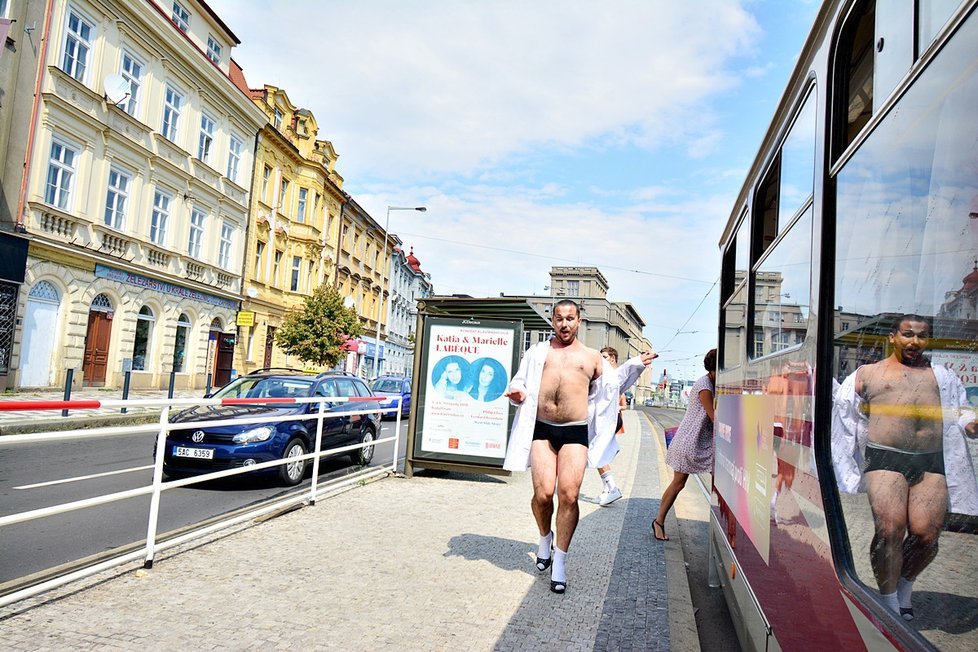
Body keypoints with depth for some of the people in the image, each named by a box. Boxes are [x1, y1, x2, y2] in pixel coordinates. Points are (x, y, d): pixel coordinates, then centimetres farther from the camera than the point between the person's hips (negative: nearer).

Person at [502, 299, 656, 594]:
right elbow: (520, 381, 17)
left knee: (568, 495, -9)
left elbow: (611, 384, 29)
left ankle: (559, 563, 7)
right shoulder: (537, 352, 17)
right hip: (541, 429, 0)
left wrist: (635, 365, 18)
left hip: (575, 432, 0)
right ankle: (545, 538, 24)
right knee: (543, 493, -9)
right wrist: (518, 394, -5)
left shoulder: (592, 357, 18)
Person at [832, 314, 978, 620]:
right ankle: (889, 604, 2)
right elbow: (845, 416, 17)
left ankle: (904, 585, 23)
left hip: (932, 461, 3)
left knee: (926, 533, -7)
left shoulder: (942, 375, 25)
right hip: (885, 458, -2)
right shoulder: (867, 374, 17)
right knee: (889, 529, -14)